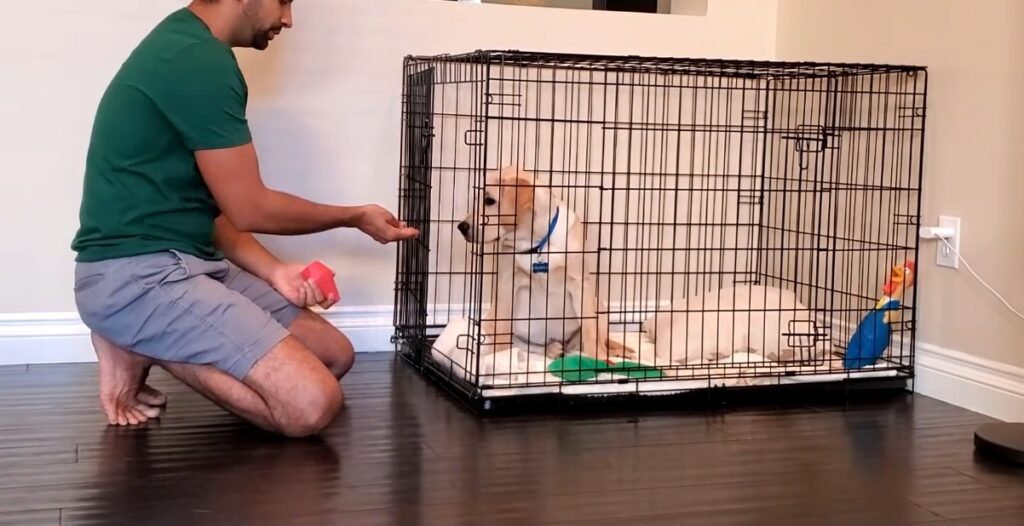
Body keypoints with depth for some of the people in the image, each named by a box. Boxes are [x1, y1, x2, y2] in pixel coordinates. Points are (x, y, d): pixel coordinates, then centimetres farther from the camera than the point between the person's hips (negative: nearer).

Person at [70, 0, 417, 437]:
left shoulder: (188, 49, 15)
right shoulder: (199, 61, -18)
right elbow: (250, 209, -12)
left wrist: (272, 270, 2)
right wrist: (357, 217, 2)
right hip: (135, 275, -11)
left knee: (335, 354, 12)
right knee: (312, 403, -20)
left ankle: (141, 338, 9)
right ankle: (140, 348, -5)